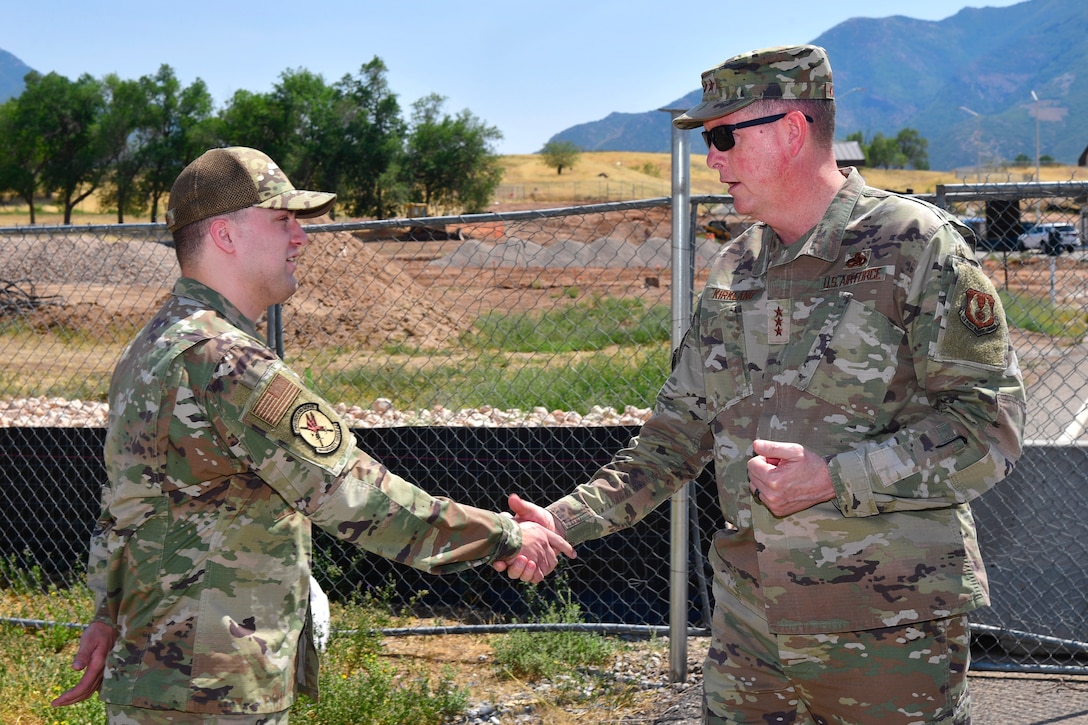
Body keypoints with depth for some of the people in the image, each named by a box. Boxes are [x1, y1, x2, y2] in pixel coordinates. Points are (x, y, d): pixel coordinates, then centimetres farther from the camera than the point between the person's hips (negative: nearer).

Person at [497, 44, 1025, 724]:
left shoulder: (917, 247, -9)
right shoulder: (734, 271, 10)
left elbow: (990, 426, -14)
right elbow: (680, 433, 14)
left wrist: (834, 478, -22)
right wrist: (567, 520, 3)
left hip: (888, 628, -5)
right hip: (750, 620, 6)